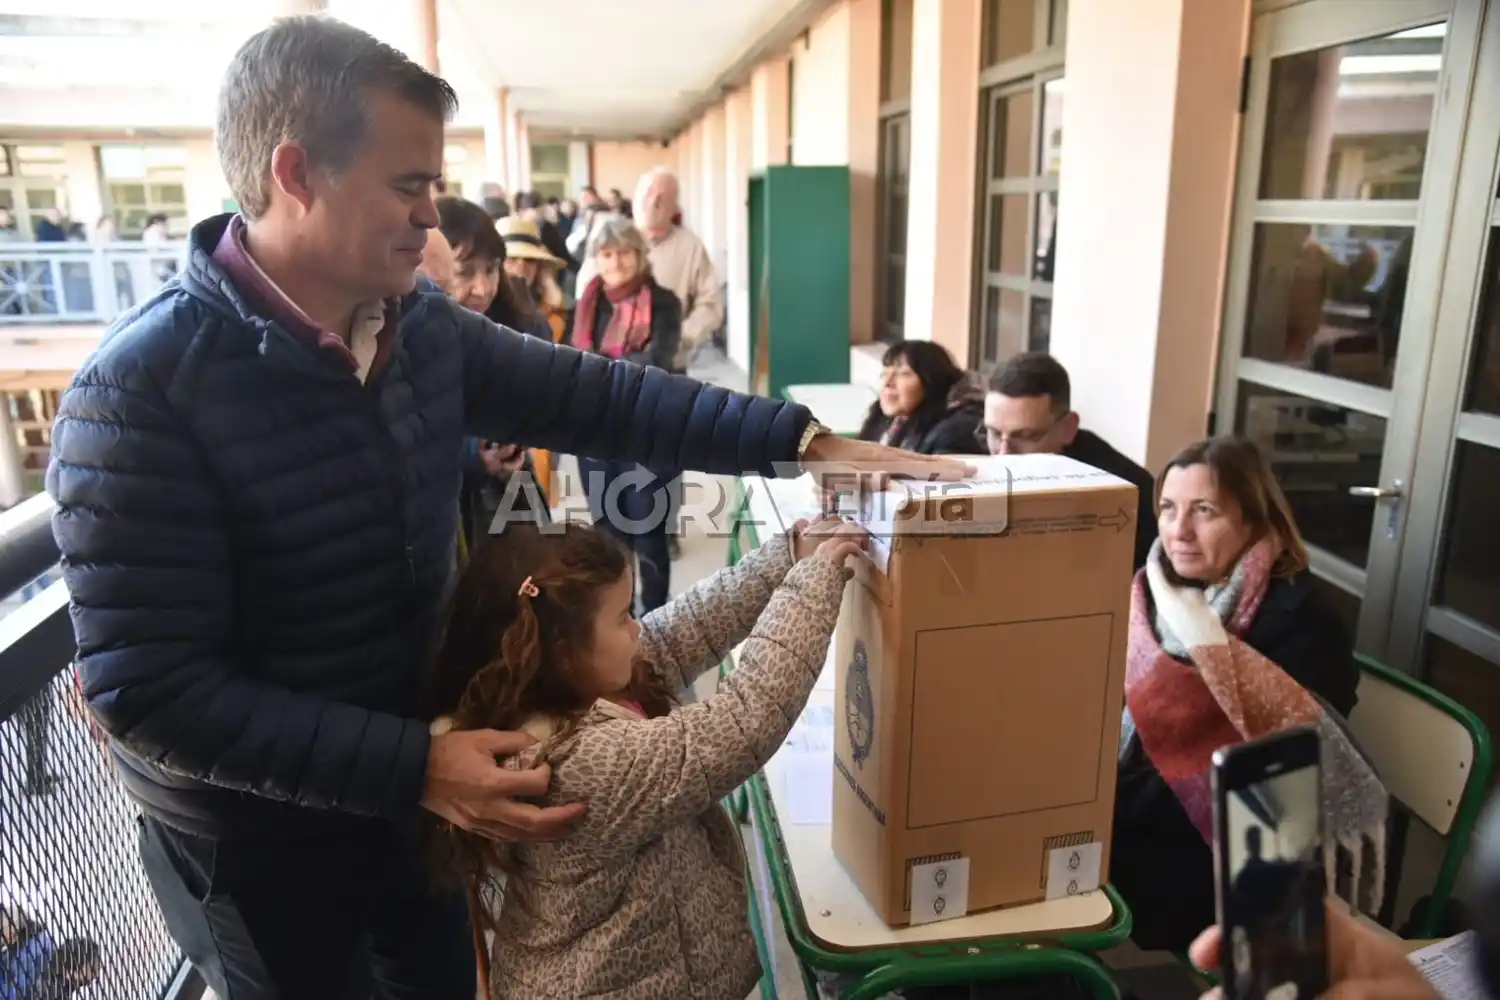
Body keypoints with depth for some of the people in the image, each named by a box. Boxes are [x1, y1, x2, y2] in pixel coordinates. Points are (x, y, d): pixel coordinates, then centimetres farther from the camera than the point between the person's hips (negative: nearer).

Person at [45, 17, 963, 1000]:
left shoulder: (424, 325, -8)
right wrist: (415, 766, -32)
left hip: (406, 773, 6)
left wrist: (805, 439, -13)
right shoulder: (141, 390, -28)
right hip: (255, 835, -5)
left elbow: (596, 396, -7)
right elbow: (150, 689, -28)